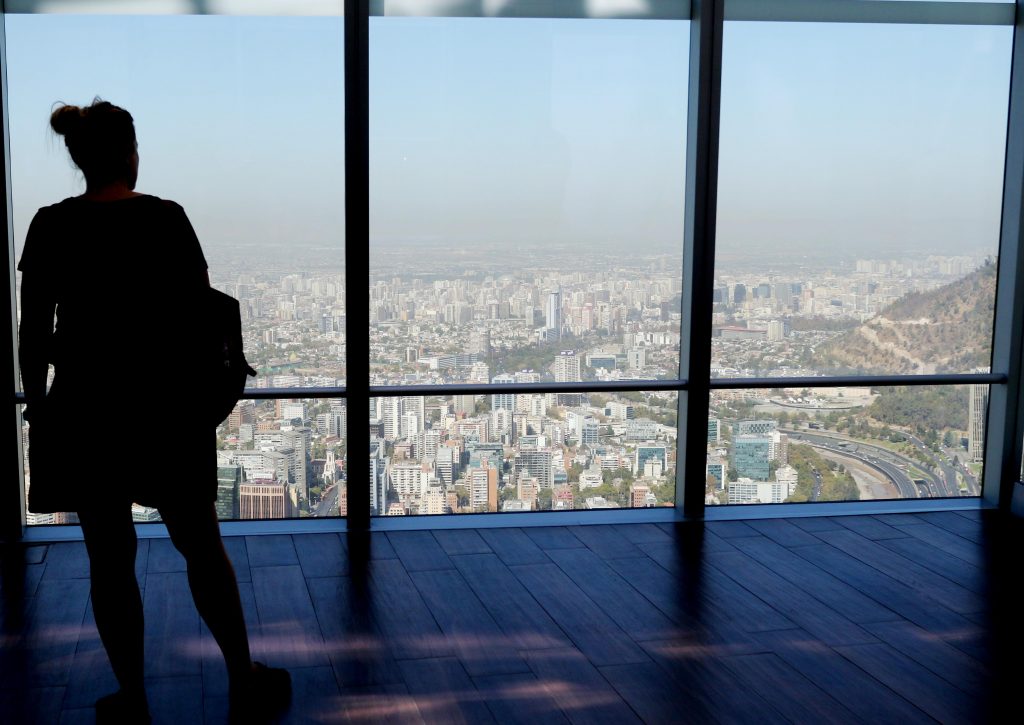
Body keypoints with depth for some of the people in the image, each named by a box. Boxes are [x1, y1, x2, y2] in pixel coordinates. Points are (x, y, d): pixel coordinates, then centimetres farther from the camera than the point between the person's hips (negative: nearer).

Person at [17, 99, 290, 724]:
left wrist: (37, 403, 10)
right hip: (168, 407, -1)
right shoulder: (166, 219, -7)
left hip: (85, 409, 1)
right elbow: (201, 310, -5)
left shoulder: (51, 227, -3)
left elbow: (34, 331, -1)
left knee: (110, 559, 10)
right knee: (202, 546, 12)